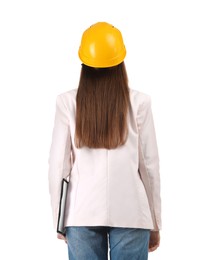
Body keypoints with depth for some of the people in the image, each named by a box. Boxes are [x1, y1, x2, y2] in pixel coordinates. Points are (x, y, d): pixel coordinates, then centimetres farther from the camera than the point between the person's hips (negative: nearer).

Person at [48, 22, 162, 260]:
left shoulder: (67, 102, -2)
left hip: (82, 213, 1)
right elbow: (149, 165, 1)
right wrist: (155, 223, 11)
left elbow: (58, 164, -1)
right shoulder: (139, 102, -3)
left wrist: (58, 220, 10)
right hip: (131, 213, 0)